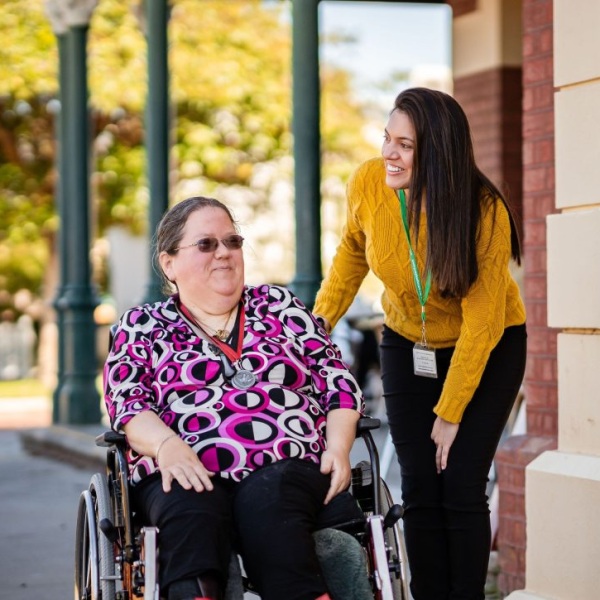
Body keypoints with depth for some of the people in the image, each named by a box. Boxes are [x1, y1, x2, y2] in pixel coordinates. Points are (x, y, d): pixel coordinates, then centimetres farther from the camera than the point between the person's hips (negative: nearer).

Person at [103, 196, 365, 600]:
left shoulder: (279, 305, 24)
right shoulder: (142, 326, 20)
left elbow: (339, 384, 18)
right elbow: (127, 402, 5)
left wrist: (339, 446, 0)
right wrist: (166, 445, -16)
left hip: (286, 465, 1)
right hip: (184, 471, 0)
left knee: (269, 503, -35)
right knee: (190, 512, -36)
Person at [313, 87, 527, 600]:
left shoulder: (485, 213, -28)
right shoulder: (368, 185, -20)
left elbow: (481, 323, -21)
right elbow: (353, 249, 5)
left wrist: (450, 413, -17)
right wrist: (322, 318, -3)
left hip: (489, 351, -3)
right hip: (408, 346, 3)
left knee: (461, 489, -11)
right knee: (420, 491, -2)